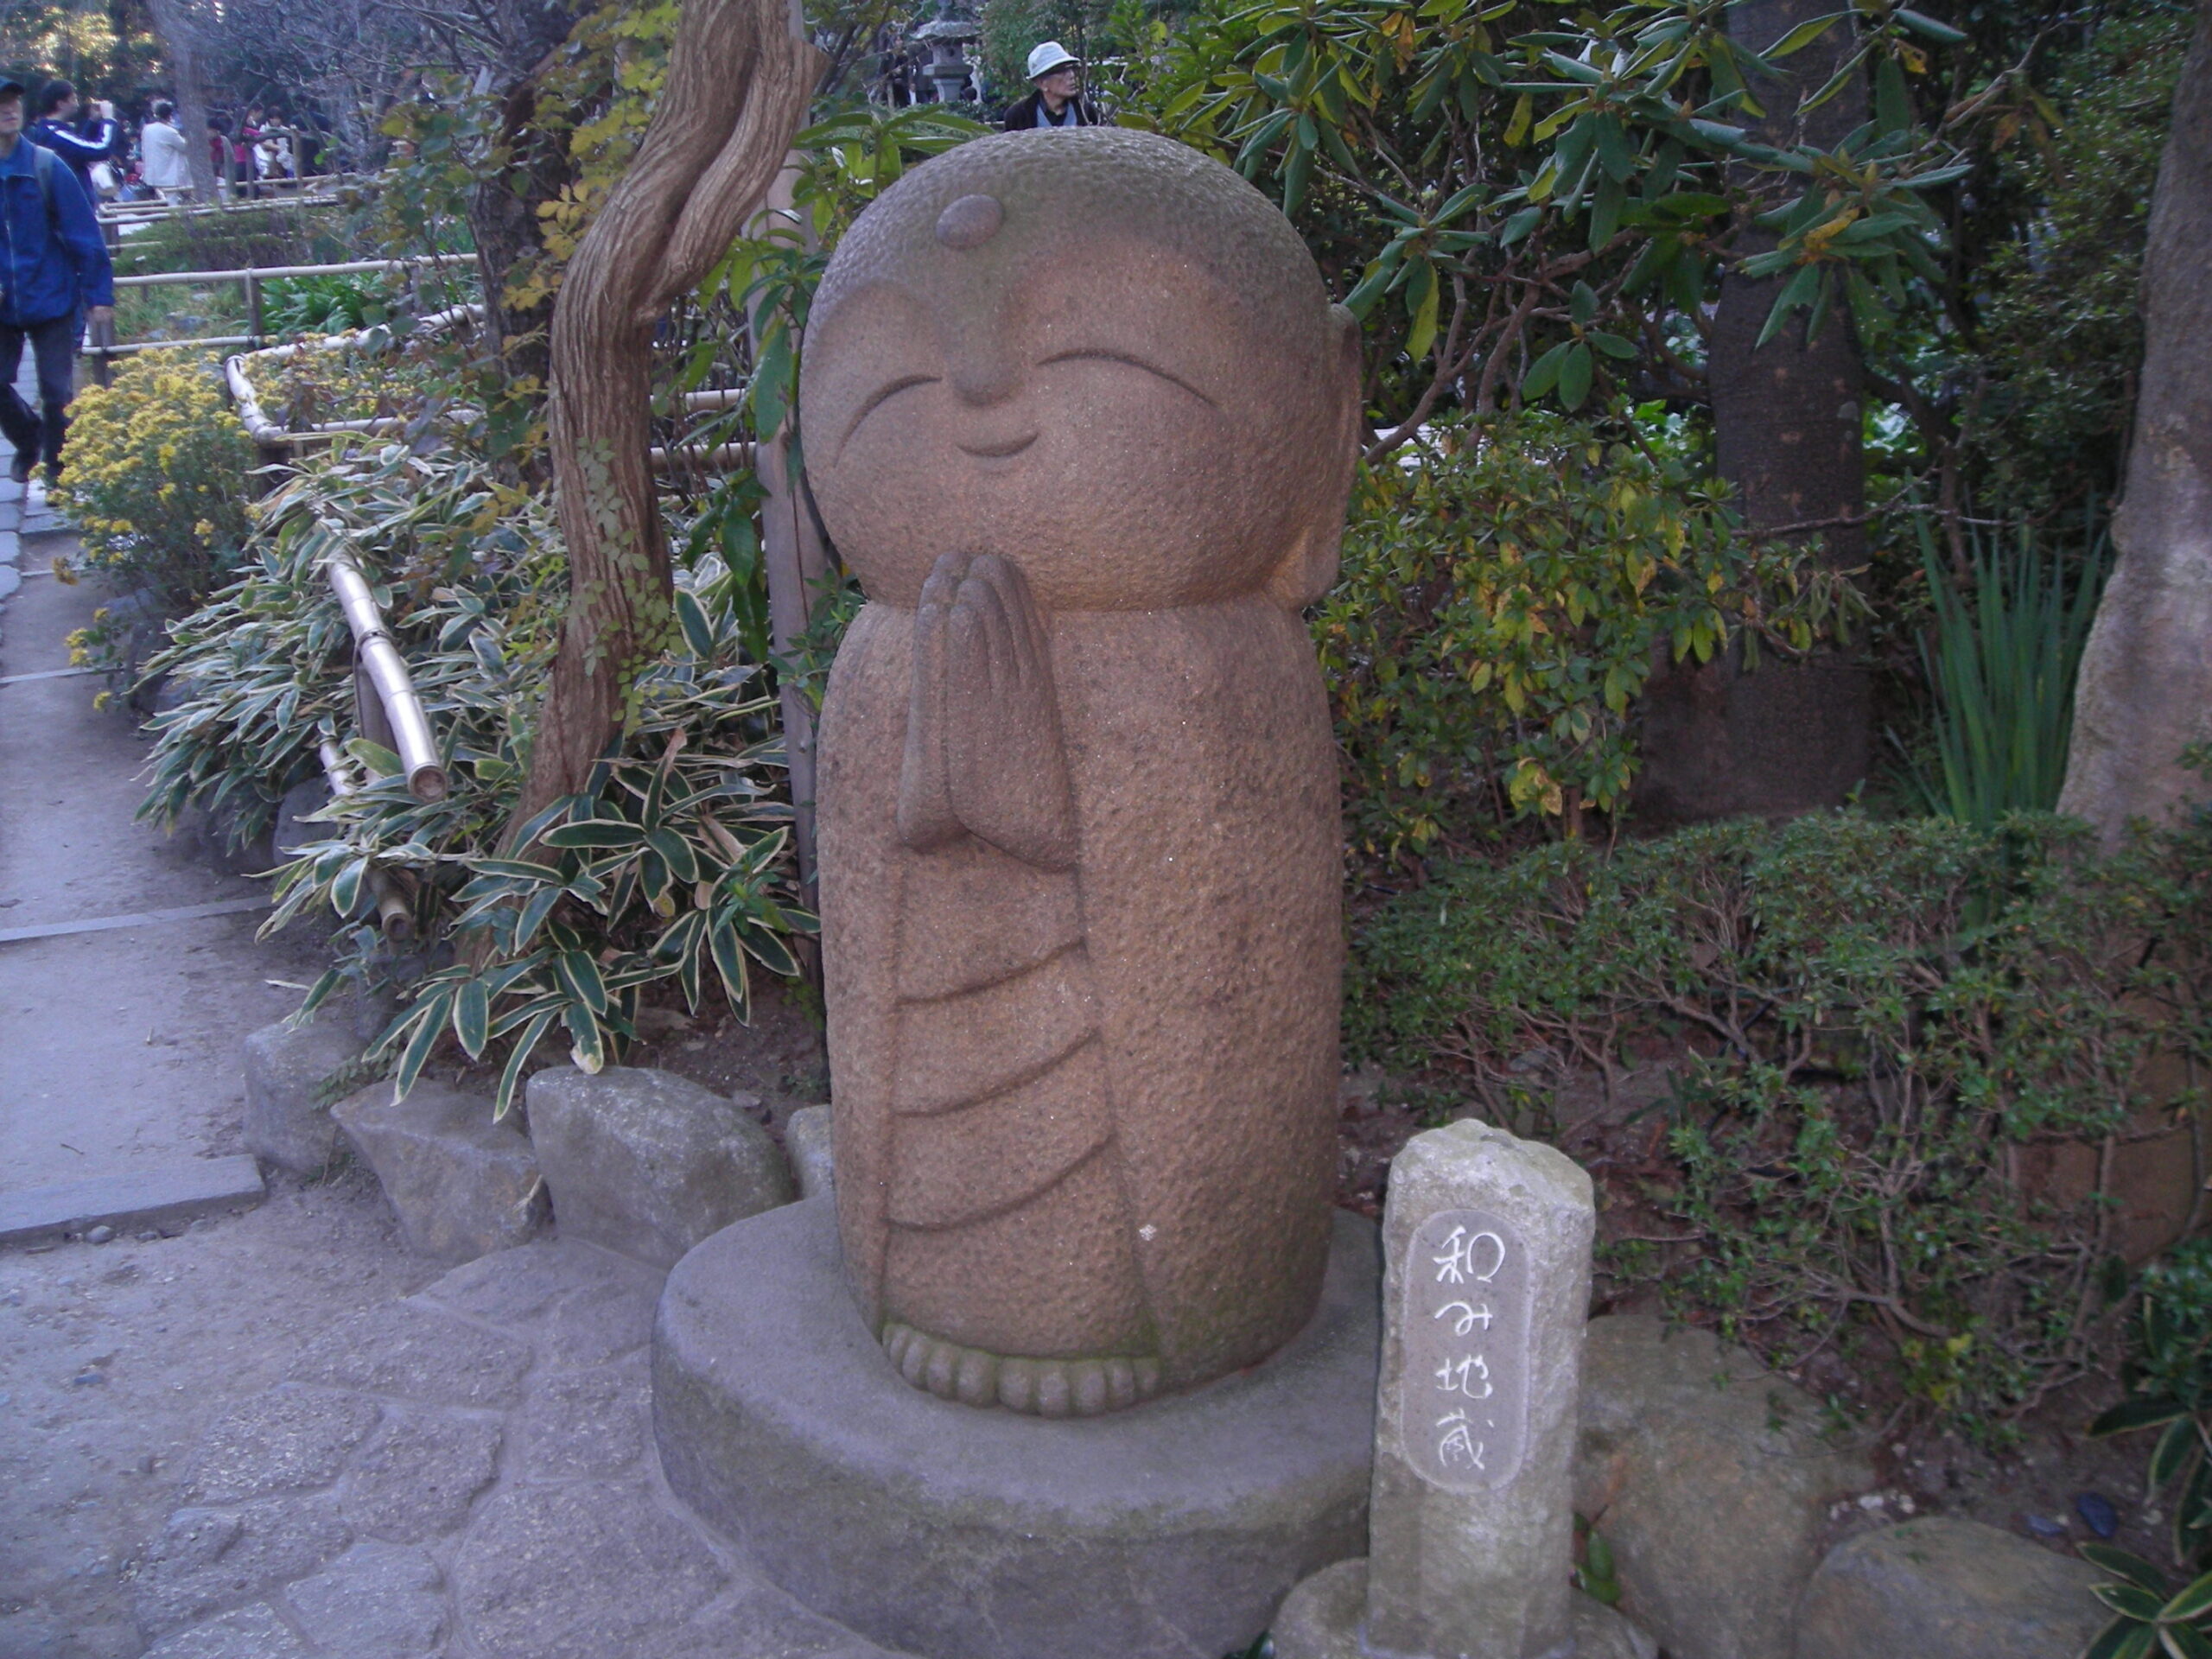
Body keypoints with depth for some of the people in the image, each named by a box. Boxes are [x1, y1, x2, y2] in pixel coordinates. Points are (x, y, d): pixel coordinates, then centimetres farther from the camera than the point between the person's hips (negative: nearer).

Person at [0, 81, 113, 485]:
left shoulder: (46, 165, -8)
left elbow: (83, 234, -7)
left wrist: (99, 294, -10)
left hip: (51, 297, -2)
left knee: (55, 392, 1)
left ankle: (58, 473, 16)